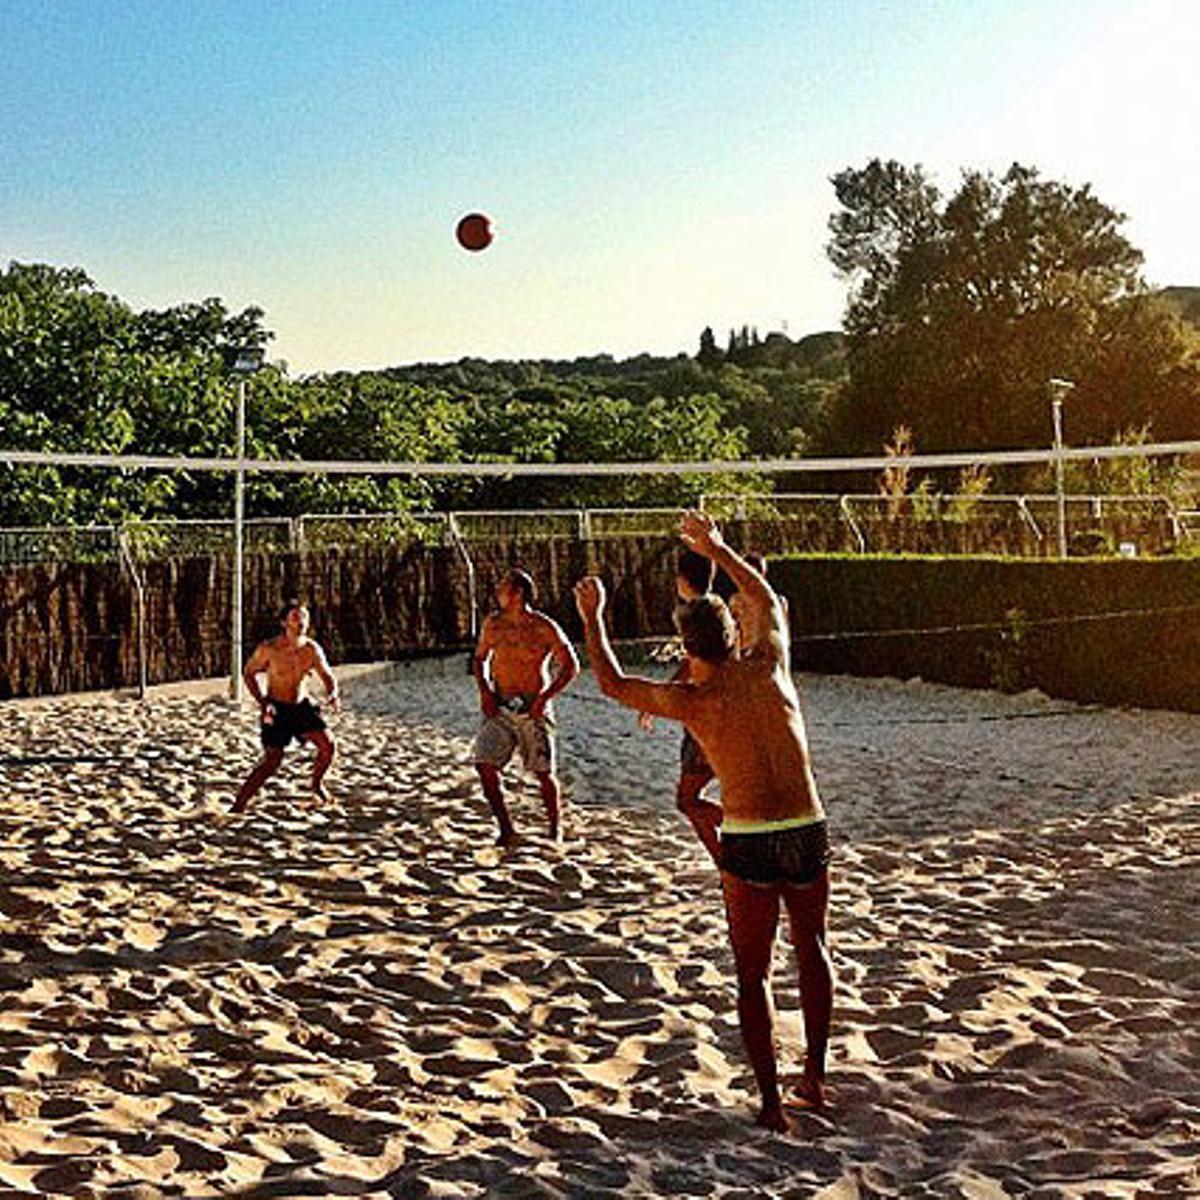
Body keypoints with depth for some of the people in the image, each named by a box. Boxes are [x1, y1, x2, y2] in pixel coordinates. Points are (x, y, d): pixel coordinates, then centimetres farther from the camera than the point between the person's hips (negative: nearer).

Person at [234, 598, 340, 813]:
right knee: (271, 762, -12)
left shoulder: (312, 649, -9)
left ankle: (317, 784, 20)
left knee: (328, 746, -9)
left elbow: (328, 677, 2)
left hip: (301, 705, 4)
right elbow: (249, 674, -5)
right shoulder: (268, 649, -19)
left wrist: (333, 695, -21)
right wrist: (262, 703, -18)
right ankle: (237, 807, -3)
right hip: (275, 709, -4)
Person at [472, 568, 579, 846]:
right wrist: (484, 690, 2)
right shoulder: (493, 625, 4)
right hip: (499, 707, 3)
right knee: (485, 766, -10)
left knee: (543, 772, -1)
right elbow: (480, 659, 19)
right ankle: (506, 829, 2)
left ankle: (555, 827, 20)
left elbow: (571, 666, -3)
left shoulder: (543, 628, -8)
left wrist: (544, 698, -11)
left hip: (533, 708, -3)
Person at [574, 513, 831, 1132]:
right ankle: (814, 1075, 28)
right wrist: (718, 550, 32)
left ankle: (771, 1099, 9)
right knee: (812, 948, 24)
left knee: (753, 972, 9)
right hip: (808, 832, 4)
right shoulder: (769, 666, 2)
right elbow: (768, 600, 23)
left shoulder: (691, 700, -6)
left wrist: (592, 617, 21)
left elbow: (612, 683, 10)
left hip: (749, 843, -3)